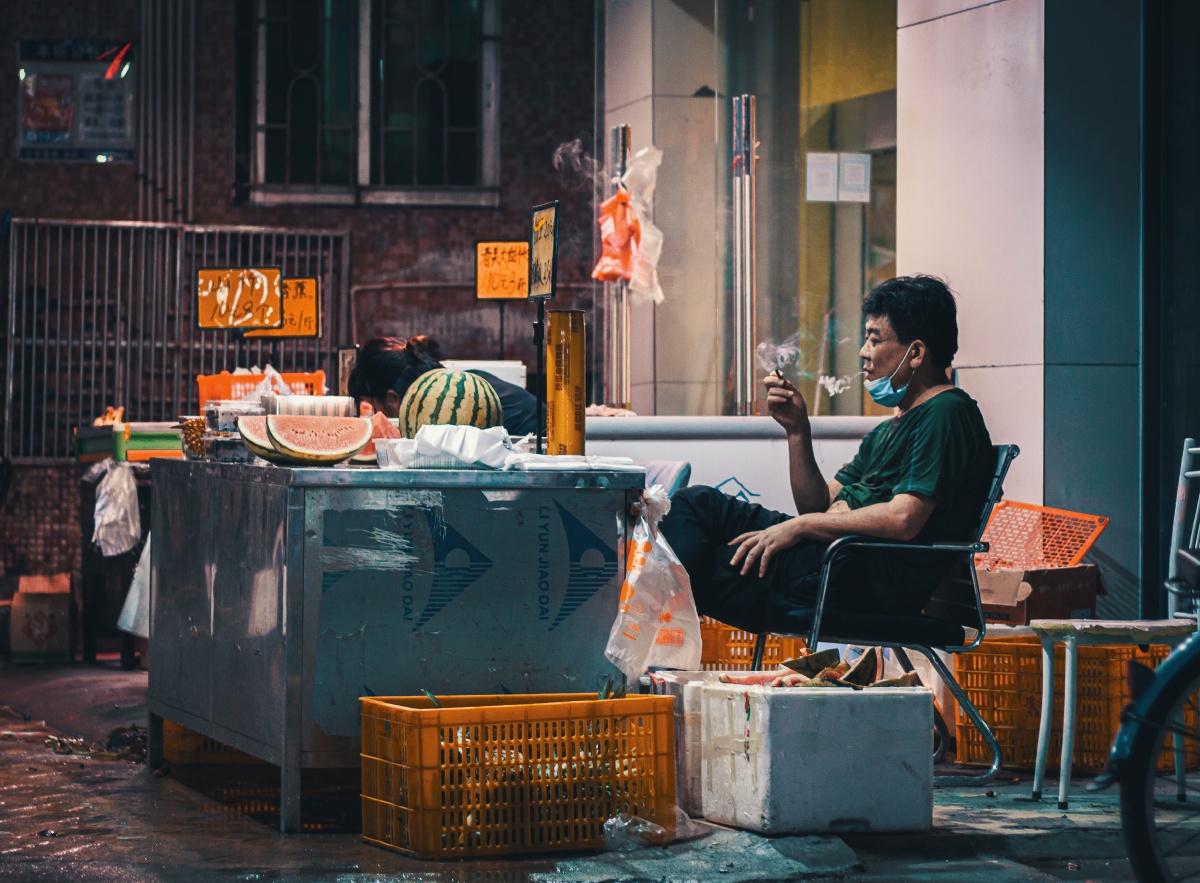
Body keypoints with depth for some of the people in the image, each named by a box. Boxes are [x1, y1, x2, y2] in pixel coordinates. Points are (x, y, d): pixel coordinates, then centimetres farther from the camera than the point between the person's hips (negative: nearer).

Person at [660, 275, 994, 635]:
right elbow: (818, 504, 20)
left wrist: (801, 525, -14)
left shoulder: (946, 414, -8)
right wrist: (797, 429, 6)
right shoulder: (886, 432, 24)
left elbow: (902, 520, -21)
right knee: (697, 501, 3)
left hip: (877, 576, -10)